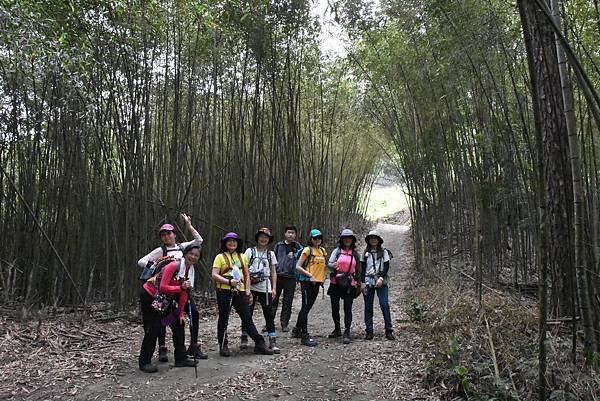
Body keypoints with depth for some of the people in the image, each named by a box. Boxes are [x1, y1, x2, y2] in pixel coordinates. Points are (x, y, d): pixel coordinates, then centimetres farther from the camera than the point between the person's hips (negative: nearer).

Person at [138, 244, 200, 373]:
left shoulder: (190, 270, -3)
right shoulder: (173, 266, -27)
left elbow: (184, 293, 2)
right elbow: (163, 287, -29)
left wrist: (181, 313, 1)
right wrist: (181, 287, -38)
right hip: (149, 296, -8)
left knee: (178, 324, 8)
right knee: (153, 329, -7)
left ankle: (181, 359, 18)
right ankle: (144, 362, 9)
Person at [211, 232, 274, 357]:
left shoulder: (242, 257, 15)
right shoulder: (220, 257, 1)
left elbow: (247, 275, 15)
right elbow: (214, 275, -7)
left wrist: (247, 291, 6)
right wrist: (229, 281, -18)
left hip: (239, 291, 3)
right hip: (224, 291, -3)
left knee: (247, 318, 3)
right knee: (223, 319, 7)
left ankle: (259, 344, 7)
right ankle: (223, 346, 18)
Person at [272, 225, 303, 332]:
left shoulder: (298, 247, 7)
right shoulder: (279, 245, 10)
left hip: (291, 277, 0)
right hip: (278, 276, 0)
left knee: (288, 302, 6)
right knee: (273, 300, 1)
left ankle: (284, 324, 16)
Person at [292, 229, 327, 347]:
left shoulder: (323, 251, 13)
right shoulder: (307, 250, -7)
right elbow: (298, 267, -10)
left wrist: (322, 277, 9)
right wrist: (310, 275, -18)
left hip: (317, 282, 7)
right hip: (307, 282, -7)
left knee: (307, 307, 15)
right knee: (306, 307, -6)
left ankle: (297, 330, 30)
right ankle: (305, 336, -4)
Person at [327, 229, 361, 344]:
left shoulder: (356, 254, 10)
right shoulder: (337, 251, 5)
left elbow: (357, 270, 17)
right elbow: (329, 264, -5)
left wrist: (358, 283, 15)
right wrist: (333, 265, -28)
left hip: (350, 284, 0)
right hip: (336, 283, 0)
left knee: (348, 309, -4)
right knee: (335, 308, 7)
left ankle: (347, 333, 0)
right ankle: (337, 329, 25)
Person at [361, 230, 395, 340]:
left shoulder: (384, 252, 6)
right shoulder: (365, 253, 10)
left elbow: (386, 266, 0)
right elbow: (362, 269, 9)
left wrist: (381, 278, -13)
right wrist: (362, 282, -1)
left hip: (381, 282, -2)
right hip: (368, 281, 2)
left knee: (384, 305, -9)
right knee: (368, 306, 2)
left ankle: (389, 331, -3)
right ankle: (369, 331, 7)